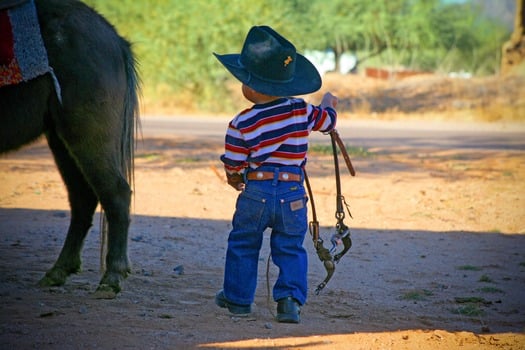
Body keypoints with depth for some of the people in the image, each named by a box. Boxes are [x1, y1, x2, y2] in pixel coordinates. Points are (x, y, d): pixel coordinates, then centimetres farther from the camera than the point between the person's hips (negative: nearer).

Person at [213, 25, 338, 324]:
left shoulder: (242, 124, -9)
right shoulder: (301, 111, -2)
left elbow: (233, 167, -3)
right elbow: (327, 120, 18)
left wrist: (236, 181, 20)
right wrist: (329, 102, 40)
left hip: (255, 193, -2)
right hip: (293, 193, 2)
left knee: (243, 245, 16)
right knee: (291, 249, 9)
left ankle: (238, 297, 25)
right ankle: (291, 299, -6)